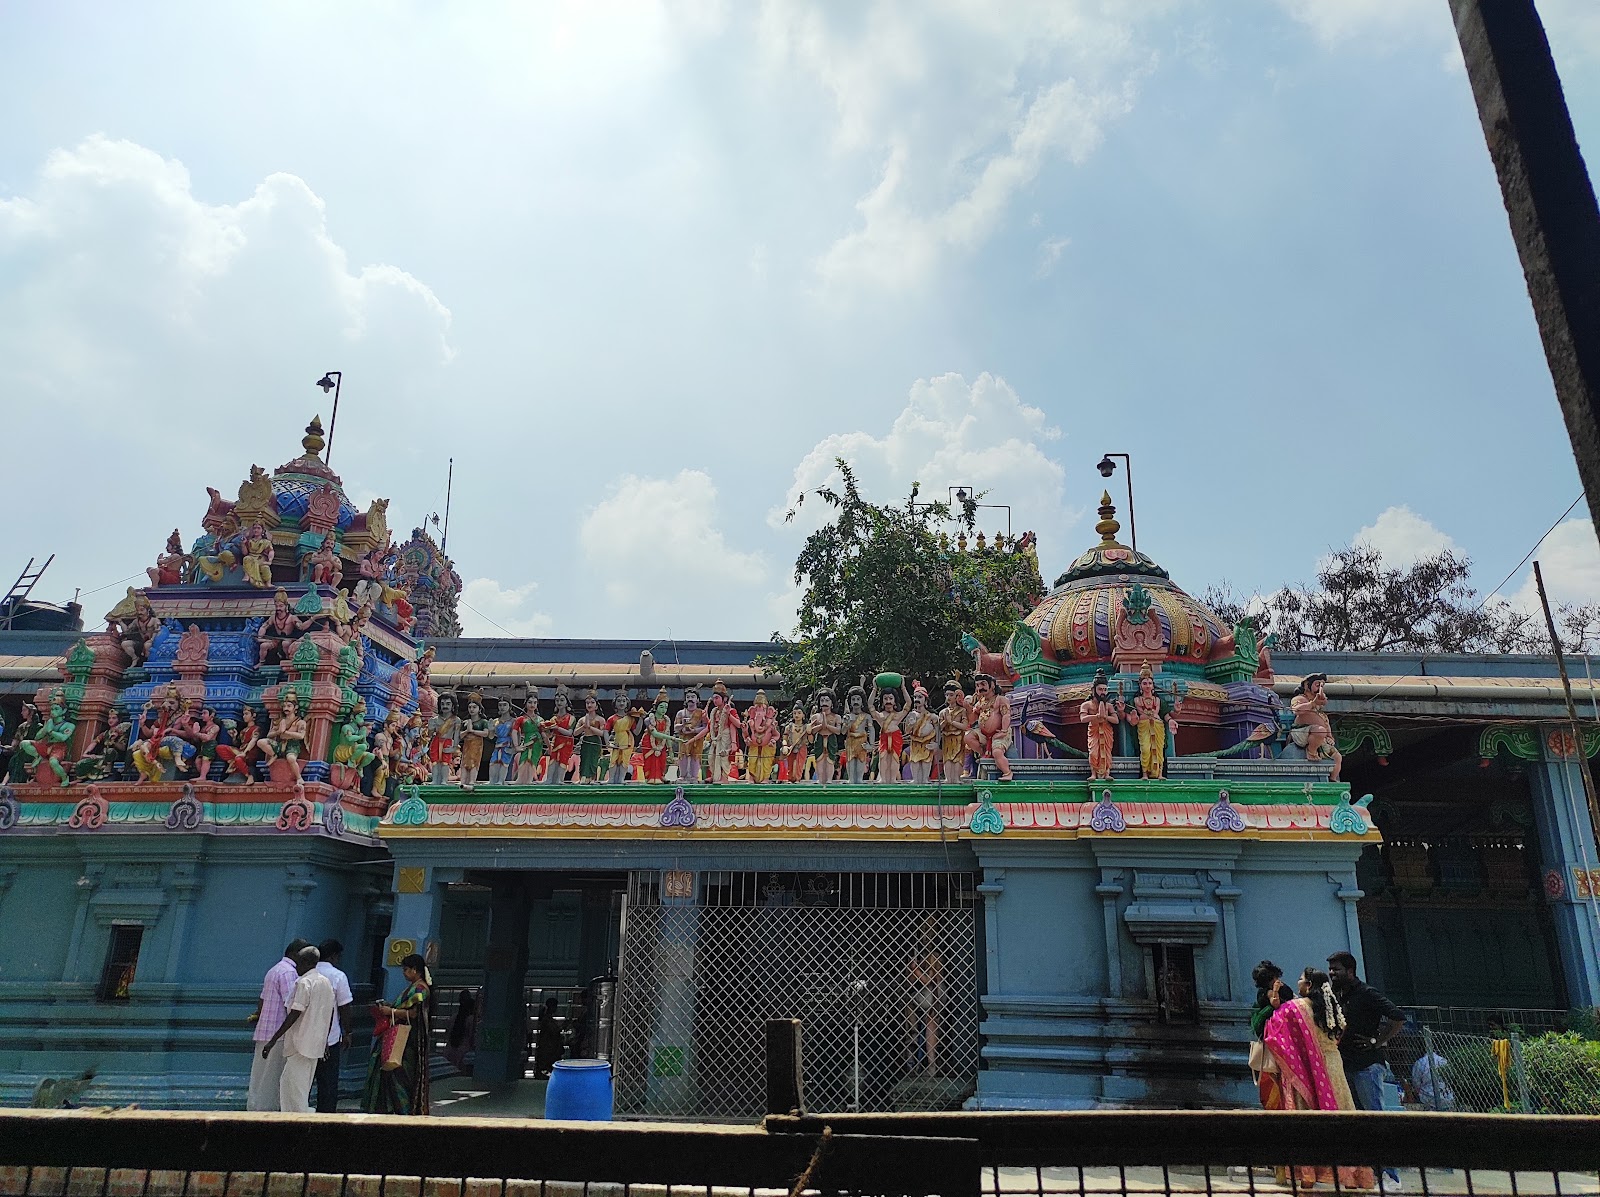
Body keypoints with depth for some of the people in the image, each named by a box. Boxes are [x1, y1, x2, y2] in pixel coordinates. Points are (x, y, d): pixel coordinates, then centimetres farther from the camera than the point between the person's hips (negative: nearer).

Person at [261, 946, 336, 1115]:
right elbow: (329, 1014, 16)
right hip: (316, 1043, 8)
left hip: (301, 1044, -8)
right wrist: (325, 1040, 24)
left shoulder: (304, 982, -14)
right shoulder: (327, 982, 12)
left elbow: (294, 1015, -19)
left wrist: (273, 1040, -16)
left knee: (294, 1088, -2)